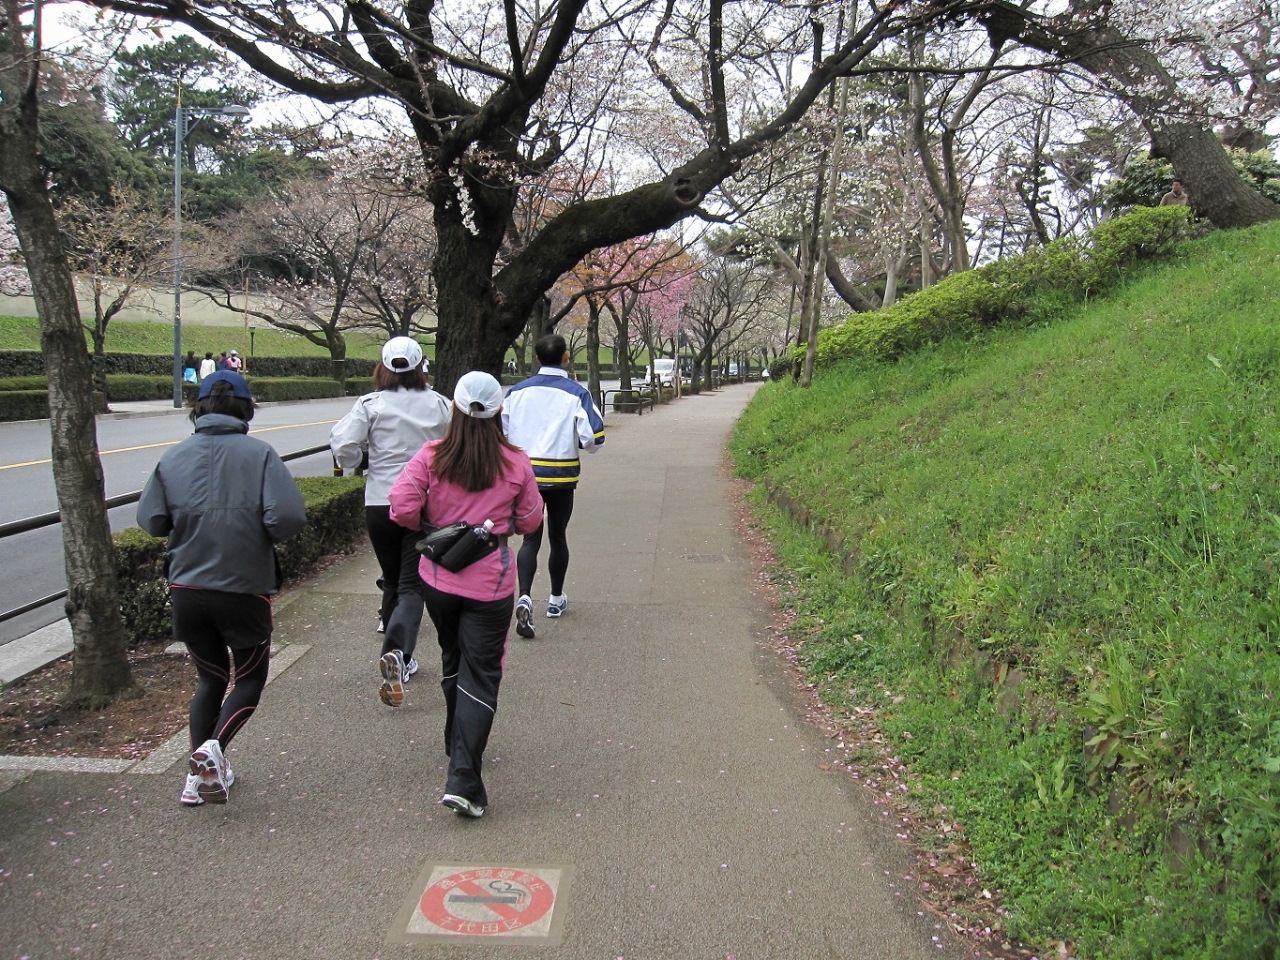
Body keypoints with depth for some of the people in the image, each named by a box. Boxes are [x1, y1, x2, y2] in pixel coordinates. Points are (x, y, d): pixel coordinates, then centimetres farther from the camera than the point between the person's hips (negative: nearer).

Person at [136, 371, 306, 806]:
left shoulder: (173, 458, -1)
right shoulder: (259, 454, -11)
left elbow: (151, 521, -1)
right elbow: (288, 517, -20)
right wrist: (267, 534, 1)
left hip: (187, 589, 4)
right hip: (245, 588, -3)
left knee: (210, 678, 21)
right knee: (251, 677, 15)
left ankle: (198, 773, 18)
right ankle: (214, 747, -8)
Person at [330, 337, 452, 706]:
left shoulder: (370, 404, -4)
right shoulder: (439, 404, -1)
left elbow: (343, 445, -11)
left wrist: (355, 462, 10)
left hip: (380, 503, 1)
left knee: (392, 580, 18)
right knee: (412, 584, 0)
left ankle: (397, 659, 26)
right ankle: (398, 648, -24)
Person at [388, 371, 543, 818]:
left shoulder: (430, 457, -7)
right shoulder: (516, 464, -8)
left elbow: (402, 508, -14)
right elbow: (529, 522, 0)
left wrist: (431, 526, 5)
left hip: (438, 578, 3)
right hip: (491, 584, -2)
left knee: (452, 661, 24)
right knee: (481, 675, 1)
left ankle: (457, 744, 42)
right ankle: (463, 780, -9)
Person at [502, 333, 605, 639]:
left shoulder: (517, 391, 1)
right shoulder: (576, 393, -8)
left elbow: (501, 433, 7)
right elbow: (594, 440, -13)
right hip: (561, 476, -1)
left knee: (530, 538, 4)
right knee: (558, 536, 15)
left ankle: (524, 597, -17)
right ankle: (556, 599, 29)